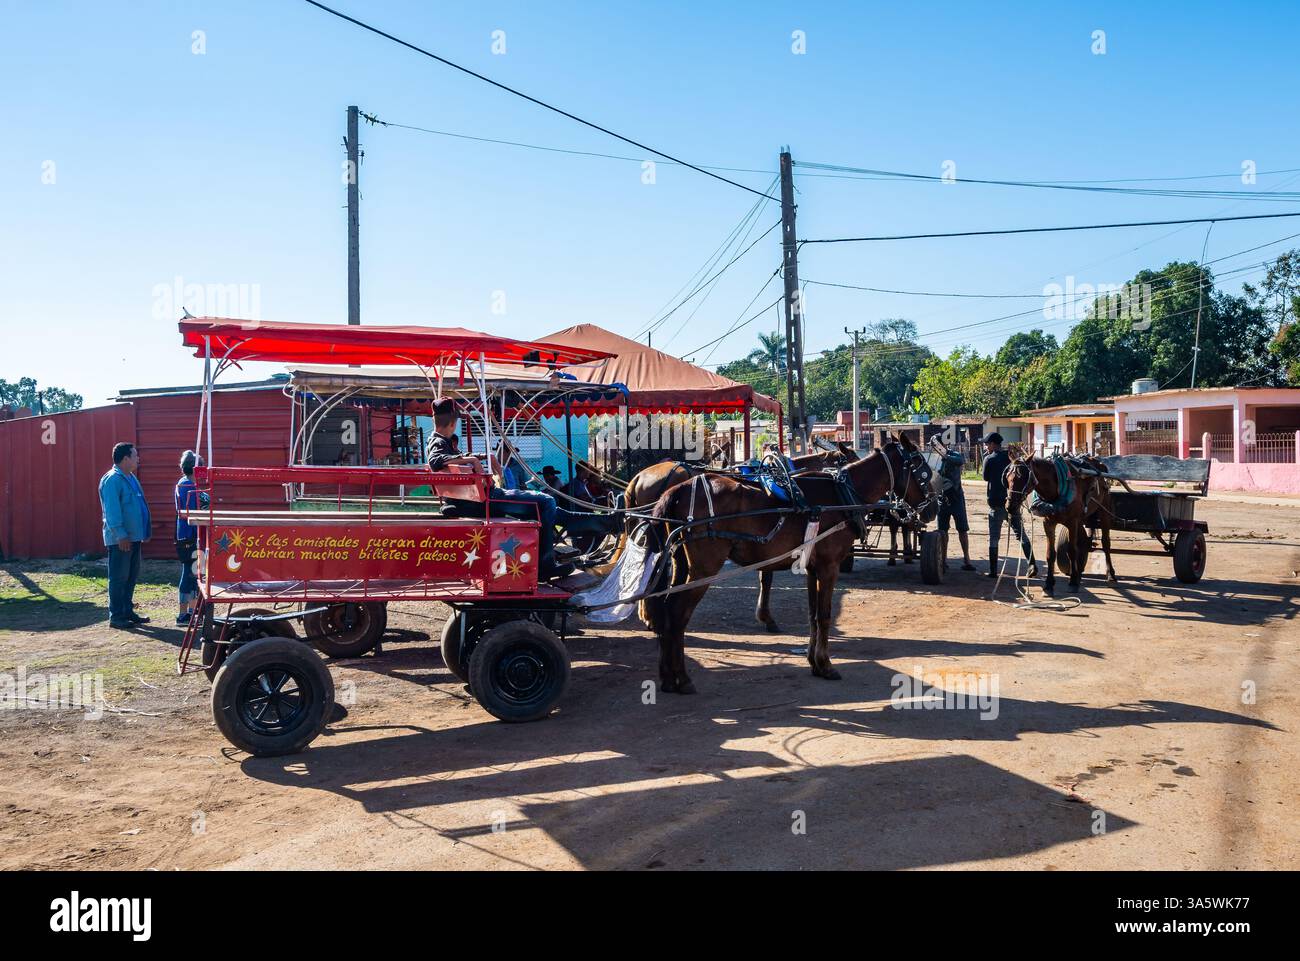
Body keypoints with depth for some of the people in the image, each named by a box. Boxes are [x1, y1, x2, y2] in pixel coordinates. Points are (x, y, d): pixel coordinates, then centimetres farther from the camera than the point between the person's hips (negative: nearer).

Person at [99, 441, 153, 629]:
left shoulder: (132, 478, 14)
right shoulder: (111, 480, -15)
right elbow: (112, 511, -21)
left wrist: (146, 529, 20)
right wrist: (120, 535, -24)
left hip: (134, 536, 10)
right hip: (120, 539, -10)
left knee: (132, 576, 15)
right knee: (119, 578, -3)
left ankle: (127, 611, 25)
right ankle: (116, 617, 3)